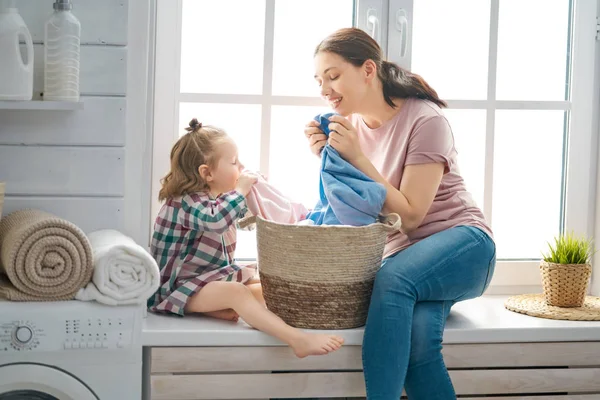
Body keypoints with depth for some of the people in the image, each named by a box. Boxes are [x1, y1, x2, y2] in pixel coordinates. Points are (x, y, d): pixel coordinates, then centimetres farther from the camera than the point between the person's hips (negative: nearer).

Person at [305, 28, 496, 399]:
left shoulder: (424, 120, -12)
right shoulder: (352, 125, 6)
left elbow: (409, 215, -16)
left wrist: (356, 157, -20)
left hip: (463, 242, -4)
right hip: (404, 256, 4)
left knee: (393, 279, -36)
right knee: (418, 334, -30)